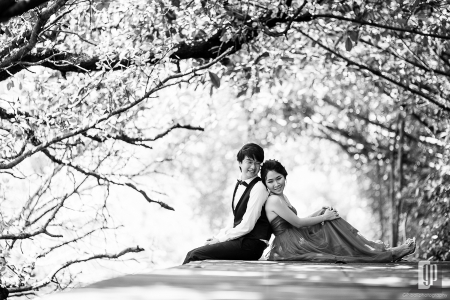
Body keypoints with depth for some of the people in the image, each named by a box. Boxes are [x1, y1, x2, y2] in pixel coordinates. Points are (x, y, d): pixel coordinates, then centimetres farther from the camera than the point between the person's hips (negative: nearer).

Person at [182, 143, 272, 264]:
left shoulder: (259, 188, -12)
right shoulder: (240, 184, 14)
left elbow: (247, 226, -15)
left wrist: (220, 239, -10)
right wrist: (218, 236, 5)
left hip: (251, 245, -8)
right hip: (239, 240, 8)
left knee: (194, 255, -15)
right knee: (193, 254, -2)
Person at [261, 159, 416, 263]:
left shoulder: (282, 197, 15)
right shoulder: (274, 201, -15)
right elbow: (297, 223, -14)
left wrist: (319, 213, 3)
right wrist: (324, 217, -4)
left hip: (296, 241, 9)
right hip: (288, 246, -9)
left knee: (332, 220, 3)